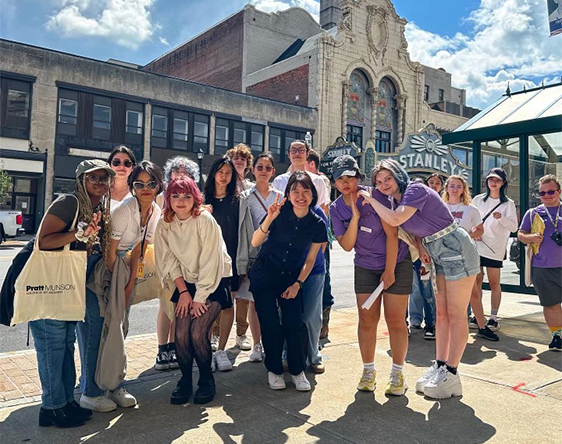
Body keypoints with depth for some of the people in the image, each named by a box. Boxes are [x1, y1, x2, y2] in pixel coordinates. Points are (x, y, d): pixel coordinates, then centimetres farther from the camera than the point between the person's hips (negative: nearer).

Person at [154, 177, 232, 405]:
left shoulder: (205, 220, -18)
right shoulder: (164, 224, -3)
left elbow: (210, 262, -18)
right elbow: (169, 261, 0)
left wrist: (200, 297, -16)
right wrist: (183, 292, -7)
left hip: (213, 283, -4)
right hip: (185, 283, 4)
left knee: (198, 333, -16)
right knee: (181, 333, -10)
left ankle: (206, 380, 8)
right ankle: (185, 380, 13)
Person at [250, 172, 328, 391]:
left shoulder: (317, 224, -8)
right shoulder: (280, 212, -15)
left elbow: (310, 260, 3)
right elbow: (255, 242, -17)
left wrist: (297, 284, -5)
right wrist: (269, 219, -31)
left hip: (291, 277, 2)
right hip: (264, 276, -1)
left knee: (293, 325, -5)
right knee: (271, 326, -4)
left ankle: (297, 371, 17)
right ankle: (274, 370, 17)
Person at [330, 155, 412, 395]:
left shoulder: (375, 196, -17)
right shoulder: (336, 208, -5)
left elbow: (391, 234, -15)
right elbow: (347, 245, -11)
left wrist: (390, 271, -14)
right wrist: (355, 217, -24)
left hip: (396, 261, -3)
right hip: (365, 266, 4)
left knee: (395, 319, -2)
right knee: (367, 319, 3)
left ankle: (397, 373, 12)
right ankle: (368, 370, 18)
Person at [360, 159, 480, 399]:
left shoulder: (416, 190, -20)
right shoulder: (394, 200, 6)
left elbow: (395, 219, -33)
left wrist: (371, 200, -20)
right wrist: (421, 247, -2)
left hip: (457, 249, -9)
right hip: (438, 253, 9)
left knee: (456, 315, -3)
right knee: (441, 314, 12)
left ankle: (450, 374, 3)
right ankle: (439, 366, 20)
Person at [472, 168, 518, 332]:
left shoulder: (508, 203, 5)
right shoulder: (478, 200, 10)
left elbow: (514, 227, -3)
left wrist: (501, 218, -20)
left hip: (495, 248, -2)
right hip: (477, 245, 2)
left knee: (494, 282, -1)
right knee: (476, 281, 3)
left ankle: (493, 317, 8)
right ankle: (478, 317, 12)